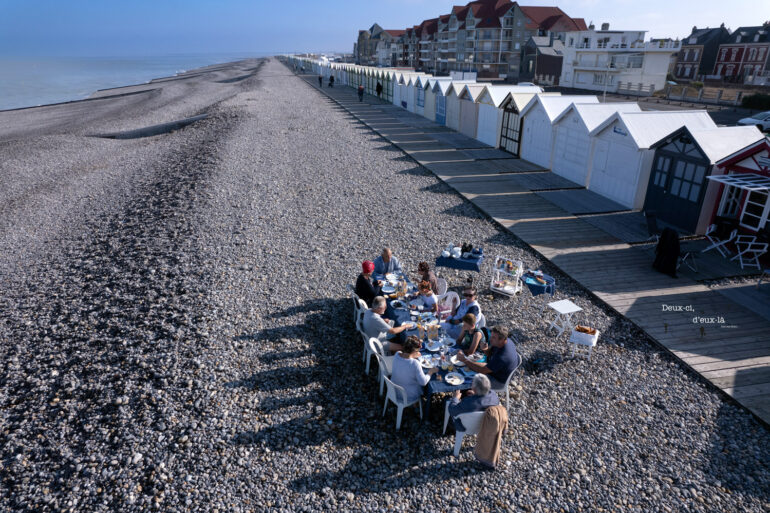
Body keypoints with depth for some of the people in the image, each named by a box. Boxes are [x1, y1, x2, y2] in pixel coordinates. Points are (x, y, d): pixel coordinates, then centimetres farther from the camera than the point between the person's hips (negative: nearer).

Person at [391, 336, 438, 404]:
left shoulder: (397, 354, -15)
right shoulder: (415, 363, -34)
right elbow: (423, 382, -24)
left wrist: (414, 356, 9)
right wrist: (431, 372, -11)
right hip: (408, 397, -6)